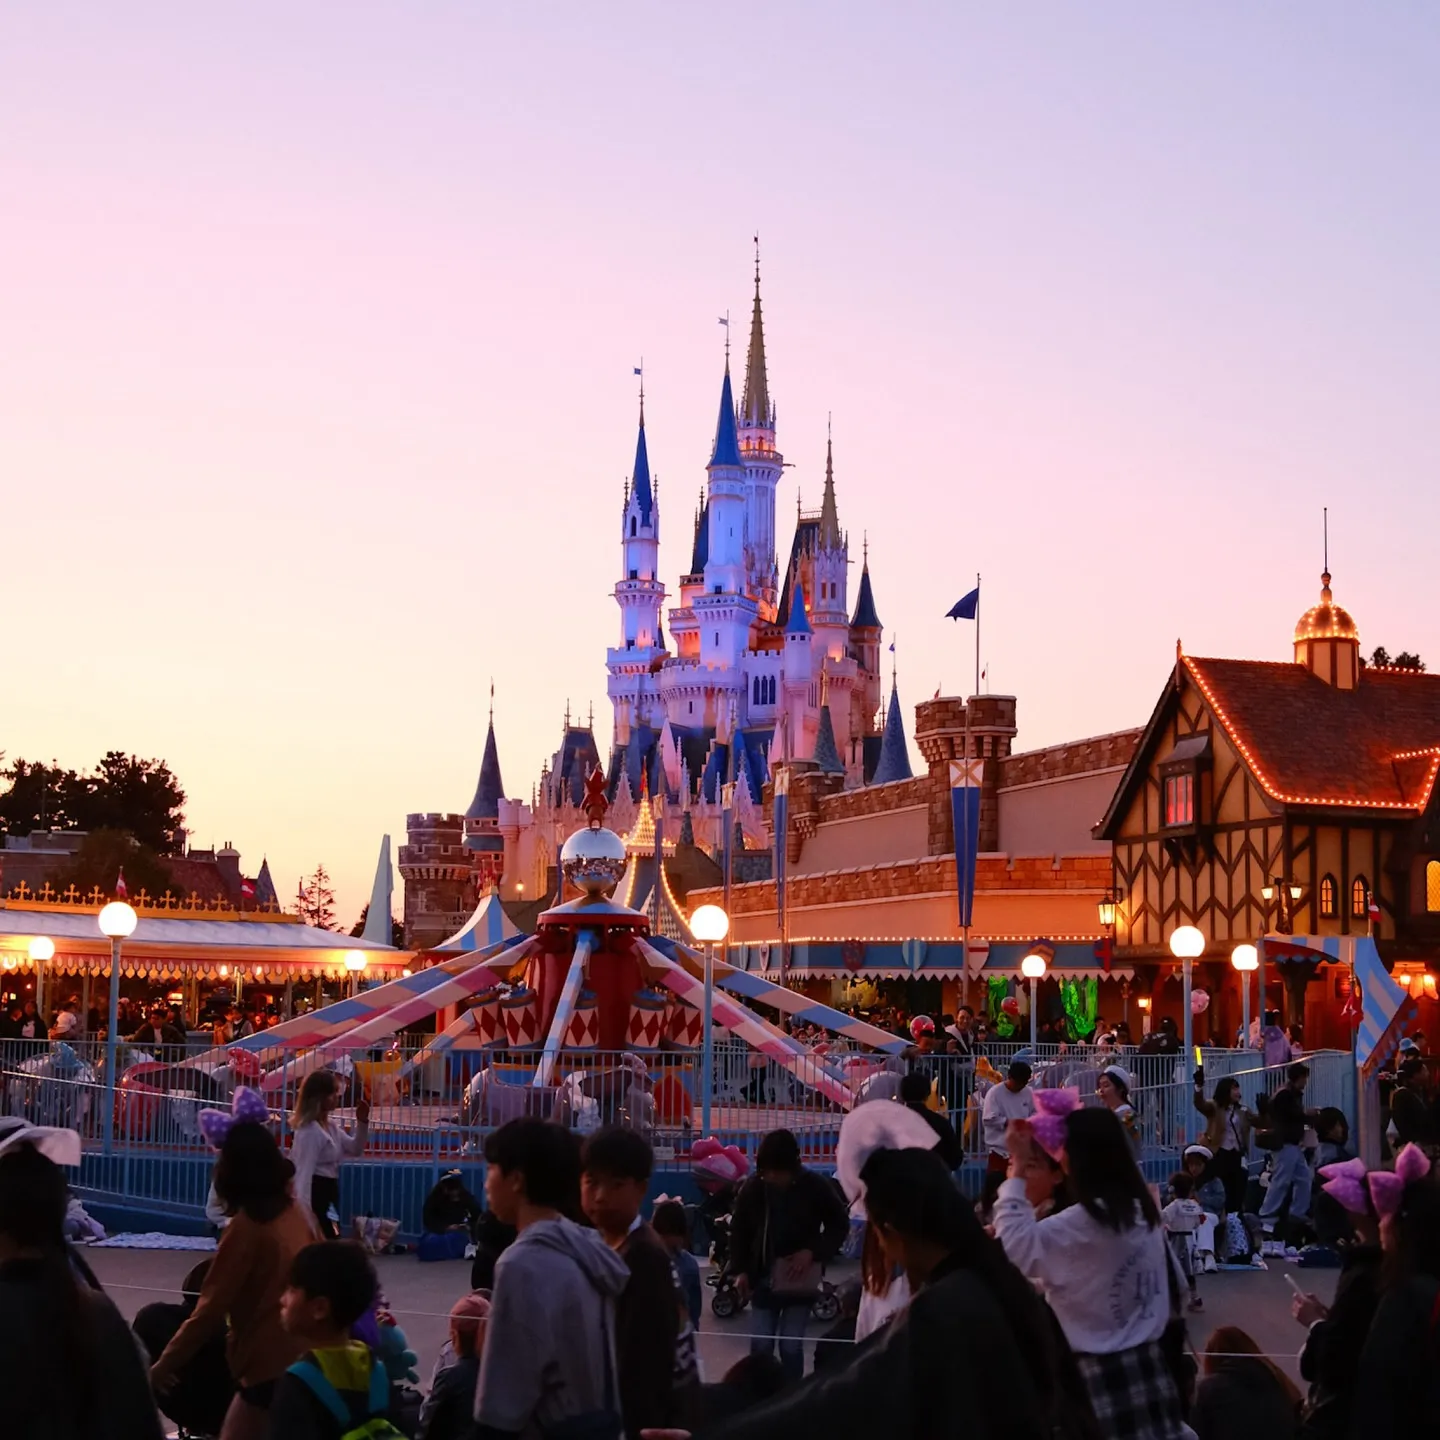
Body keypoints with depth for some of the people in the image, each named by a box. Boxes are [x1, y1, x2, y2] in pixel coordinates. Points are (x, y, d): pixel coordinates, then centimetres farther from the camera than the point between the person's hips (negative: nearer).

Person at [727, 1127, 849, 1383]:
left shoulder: (815, 1187, -13)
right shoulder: (753, 1188, -7)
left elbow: (840, 1225, -2)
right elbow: (739, 1230, 6)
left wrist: (813, 1252, -15)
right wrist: (740, 1270, -2)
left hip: (801, 1278, -2)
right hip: (764, 1277, 2)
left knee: (791, 1345, -3)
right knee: (760, 1344, 1)